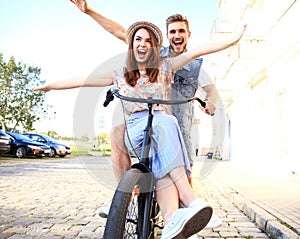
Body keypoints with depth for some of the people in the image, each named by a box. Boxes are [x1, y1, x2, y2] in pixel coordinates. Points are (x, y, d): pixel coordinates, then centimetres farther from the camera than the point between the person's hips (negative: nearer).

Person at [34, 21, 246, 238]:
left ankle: (173, 221, -52)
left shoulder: (164, 67, 16)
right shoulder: (119, 72, 15)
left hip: (163, 121, 2)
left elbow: (196, 52, 9)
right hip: (136, 127, -1)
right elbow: (81, 81, 18)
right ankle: (191, 202, -49)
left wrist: (231, 41, 5)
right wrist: (49, 85, 22)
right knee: (164, 126, -37)